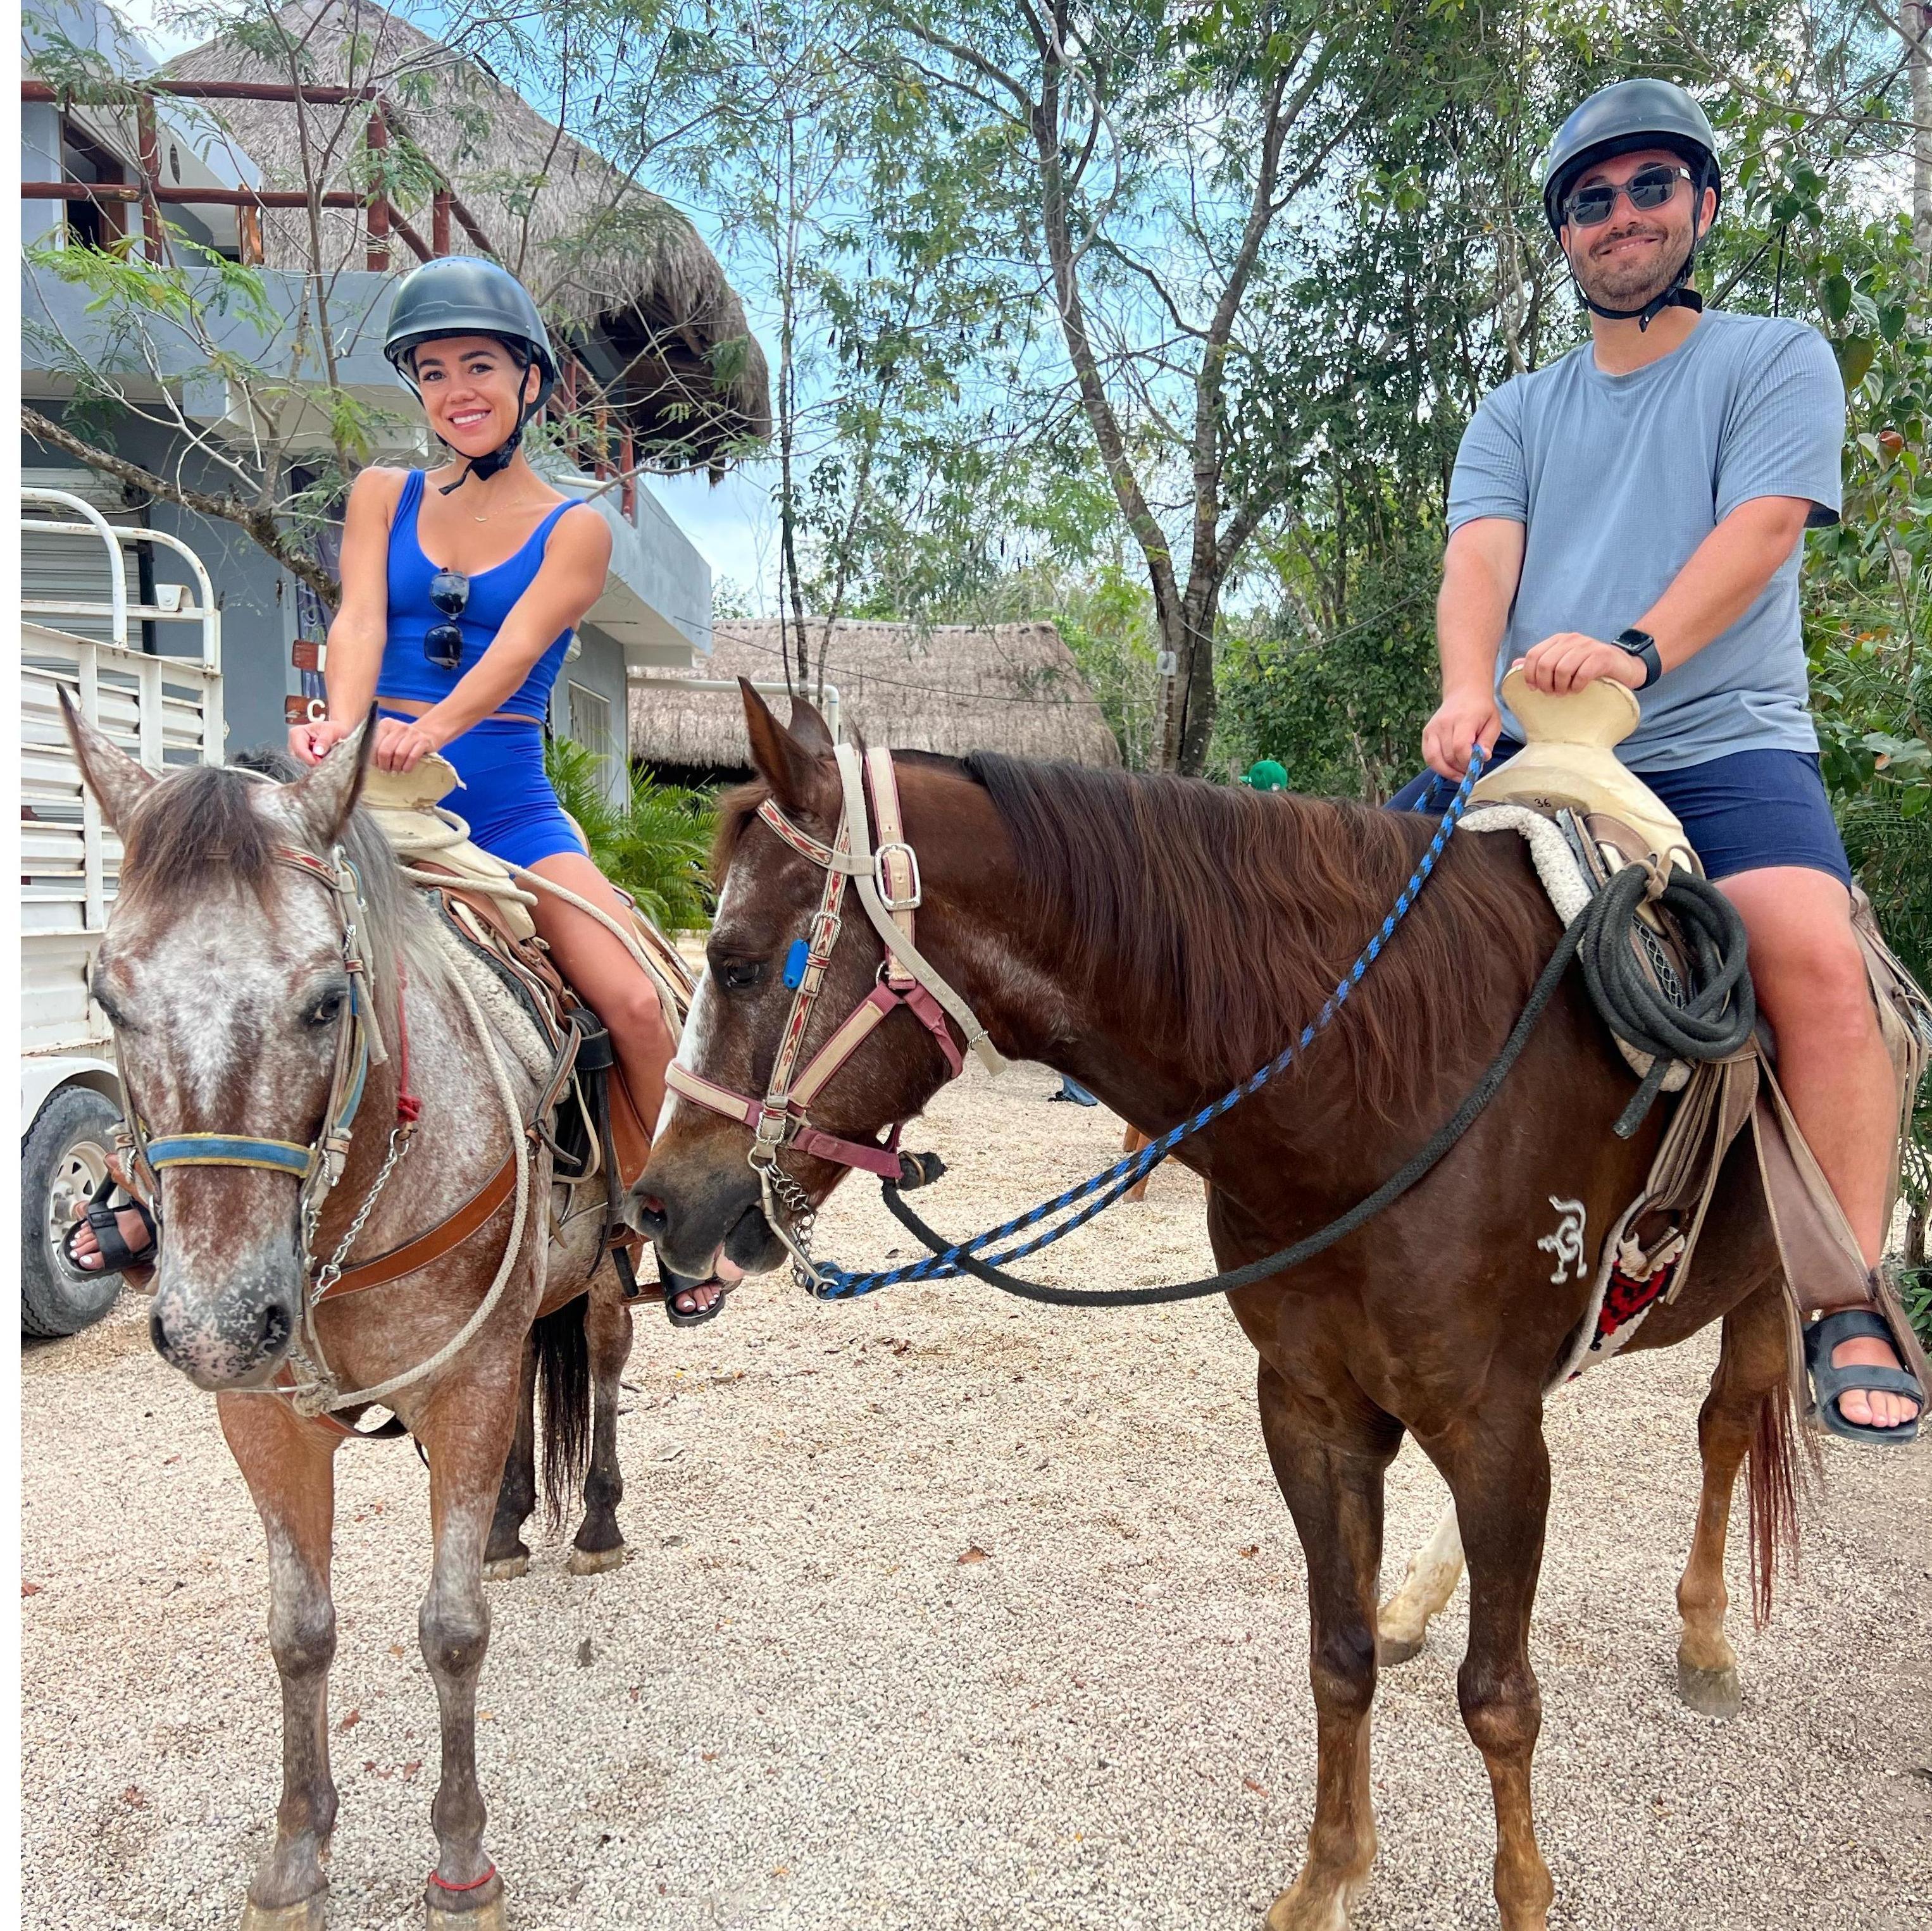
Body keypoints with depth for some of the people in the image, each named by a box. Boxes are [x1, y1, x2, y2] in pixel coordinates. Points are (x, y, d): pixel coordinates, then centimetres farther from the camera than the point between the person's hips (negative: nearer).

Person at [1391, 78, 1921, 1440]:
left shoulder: (1780, 360, 12)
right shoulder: (1519, 412, 20)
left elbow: (1761, 525, -7)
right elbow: (1480, 557, 2)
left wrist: (1635, 650, -26)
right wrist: (1468, 692, -20)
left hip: (1722, 740, -3)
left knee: (1814, 952, -29)